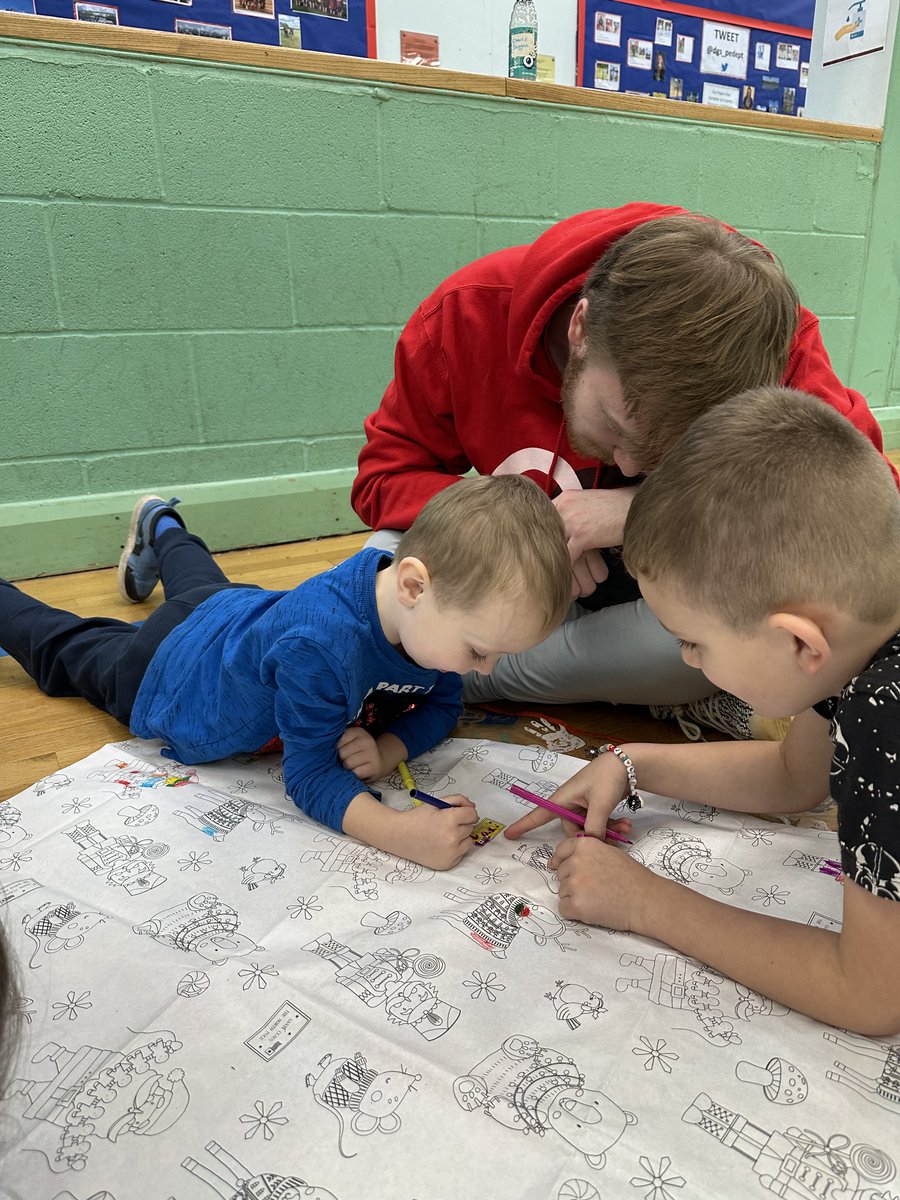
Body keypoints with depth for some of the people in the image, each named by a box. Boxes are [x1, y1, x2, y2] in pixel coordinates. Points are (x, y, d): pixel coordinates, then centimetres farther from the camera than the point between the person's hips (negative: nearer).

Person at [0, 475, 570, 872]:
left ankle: (160, 526, 67)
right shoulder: (317, 648, -51)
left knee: (206, 590, 41)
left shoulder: (438, 608, -29)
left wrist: (386, 750, -34)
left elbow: (442, 705, -14)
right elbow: (310, 777, -41)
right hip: (169, 665, -5)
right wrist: (402, 832, -57)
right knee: (64, 648, 26)